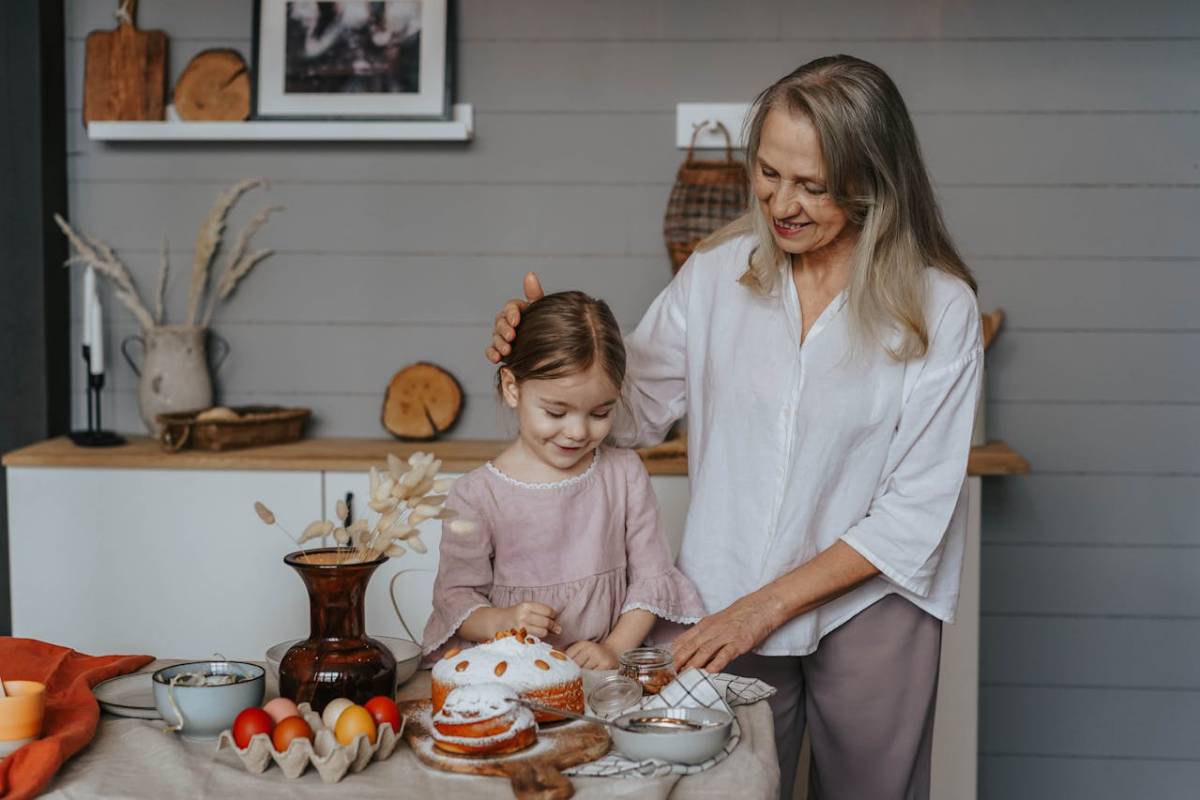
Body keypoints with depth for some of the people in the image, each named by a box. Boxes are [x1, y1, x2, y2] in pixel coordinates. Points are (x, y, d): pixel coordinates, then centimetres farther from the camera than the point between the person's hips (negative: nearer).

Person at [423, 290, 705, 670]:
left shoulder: (624, 473, 6)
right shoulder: (477, 495, -2)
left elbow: (651, 574, 8)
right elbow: (455, 594, 2)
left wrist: (614, 648, -7)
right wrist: (500, 621, -19)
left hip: (608, 671, 4)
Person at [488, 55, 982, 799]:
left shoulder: (939, 306, -12)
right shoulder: (718, 271, -4)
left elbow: (917, 509, -12)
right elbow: (635, 408, 7)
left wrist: (769, 604, -15)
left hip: (869, 608, -1)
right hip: (725, 608, 2)